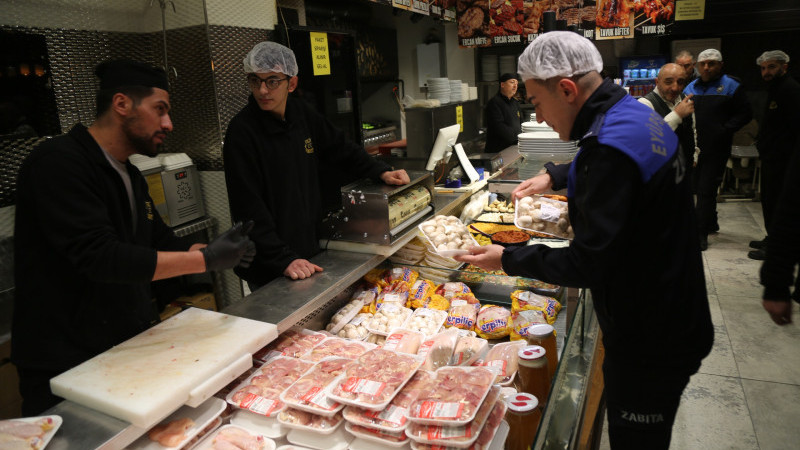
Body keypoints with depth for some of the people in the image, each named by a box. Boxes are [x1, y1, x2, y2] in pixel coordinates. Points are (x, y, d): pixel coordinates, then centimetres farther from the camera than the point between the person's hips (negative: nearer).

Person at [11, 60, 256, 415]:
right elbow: (101, 258, -27)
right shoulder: (58, 163, -18)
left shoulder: (130, 176, 11)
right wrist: (206, 259, -25)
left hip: (130, 351, 8)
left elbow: (162, 244, 15)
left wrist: (216, 249, -5)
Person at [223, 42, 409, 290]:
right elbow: (249, 210, -21)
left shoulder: (302, 113, 2)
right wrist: (284, 260, -26)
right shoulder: (241, 132, -17)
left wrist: (381, 172, 6)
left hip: (310, 248, 6)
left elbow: (340, 149, 17)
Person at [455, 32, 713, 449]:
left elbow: (588, 266, -27)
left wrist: (507, 259, -18)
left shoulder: (613, 146, -29)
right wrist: (554, 175, 22)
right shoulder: (637, 114, 3)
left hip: (650, 342, -9)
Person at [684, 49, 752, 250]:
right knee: (699, 187, 14)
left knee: (706, 190, -5)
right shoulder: (691, 87, 10)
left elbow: (745, 113, -3)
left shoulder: (730, 86, -2)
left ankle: (701, 232, 1)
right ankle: (711, 223, 33)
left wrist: (725, 130, -15)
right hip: (694, 148, 5)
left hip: (716, 149, -5)